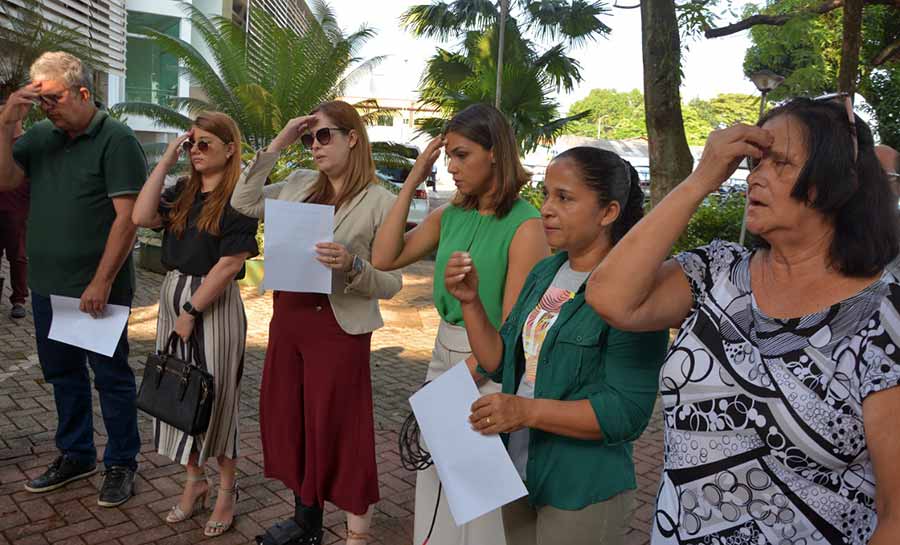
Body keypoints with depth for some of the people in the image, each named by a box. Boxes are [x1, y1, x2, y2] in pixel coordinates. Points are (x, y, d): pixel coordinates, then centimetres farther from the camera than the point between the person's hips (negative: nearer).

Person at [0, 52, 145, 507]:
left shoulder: (116, 140, -10)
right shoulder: (40, 137, 10)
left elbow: (127, 217, -16)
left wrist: (101, 282, -19)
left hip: (98, 288, -6)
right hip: (47, 284, 7)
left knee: (111, 376, 4)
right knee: (62, 373, 16)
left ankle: (121, 463, 18)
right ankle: (75, 455, 32)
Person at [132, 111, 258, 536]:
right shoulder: (183, 192, 10)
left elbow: (230, 263, -16)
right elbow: (141, 217, -6)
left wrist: (191, 311, -15)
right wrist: (166, 161, -3)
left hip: (214, 305, -6)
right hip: (173, 295, 7)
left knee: (215, 397, 4)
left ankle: (227, 489, 23)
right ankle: (194, 481, 31)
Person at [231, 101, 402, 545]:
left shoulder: (380, 202, -9)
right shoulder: (300, 185, 8)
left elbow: (391, 284, -10)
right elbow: (243, 203, 9)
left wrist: (352, 265, -30)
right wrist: (275, 146, 4)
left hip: (338, 326, -6)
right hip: (288, 318, 7)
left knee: (339, 429, 2)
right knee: (290, 421, 16)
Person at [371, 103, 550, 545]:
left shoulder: (525, 226, -16)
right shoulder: (451, 216, 5)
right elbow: (385, 258, -2)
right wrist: (412, 182, -2)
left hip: (492, 365, -6)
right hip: (444, 354, 7)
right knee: (437, 487, 19)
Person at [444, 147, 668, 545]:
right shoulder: (544, 273, 3)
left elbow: (629, 411, -24)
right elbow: (501, 363, 6)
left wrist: (528, 411, -29)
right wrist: (470, 302, -7)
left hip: (583, 493, -7)